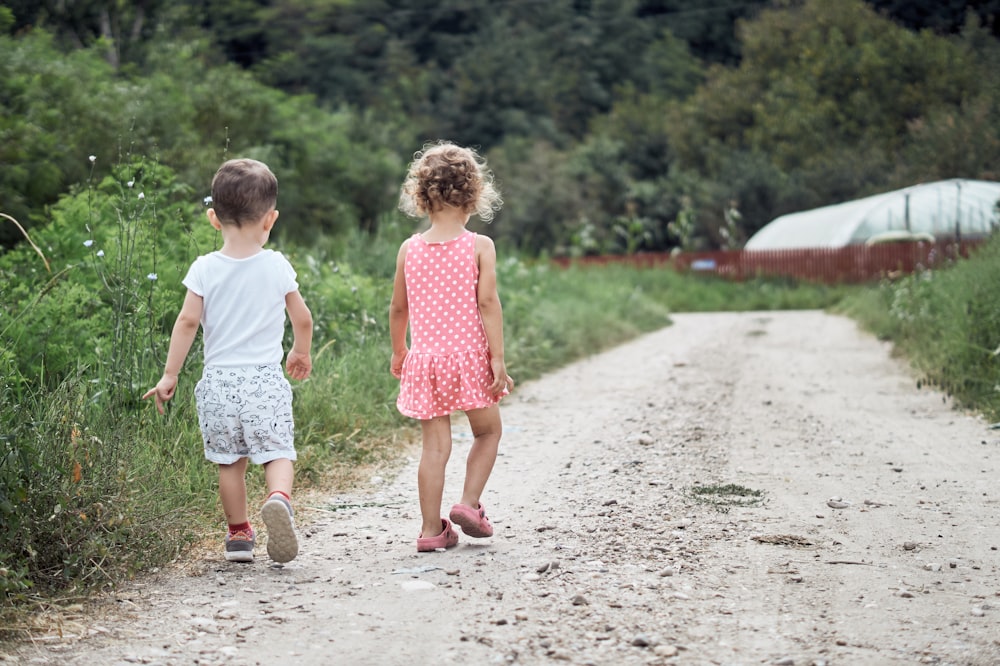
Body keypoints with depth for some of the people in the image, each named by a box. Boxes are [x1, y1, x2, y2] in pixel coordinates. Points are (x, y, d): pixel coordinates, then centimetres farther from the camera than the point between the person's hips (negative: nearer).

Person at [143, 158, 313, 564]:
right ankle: (279, 498, -29)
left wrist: (169, 375, 1)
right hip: (266, 379, -1)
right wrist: (301, 353, 25)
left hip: (219, 380, 1)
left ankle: (238, 535, 22)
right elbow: (302, 319, 6)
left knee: (229, 462, 13)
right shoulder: (277, 266, -1)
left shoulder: (204, 268, -3)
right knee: (277, 454, 1)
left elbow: (188, 322, -6)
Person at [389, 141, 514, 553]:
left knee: (435, 445, 6)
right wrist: (498, 358, -10)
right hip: (469, 354, -2)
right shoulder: (480, 247, -5)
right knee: (488, 431, 19)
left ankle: (432, 529, 6)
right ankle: (469, 503, 6)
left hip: (424, 357, 3)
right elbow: (488, 303, -12)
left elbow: (398, 308, 10)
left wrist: (398, 352, 24)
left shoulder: (409, 249, 4)